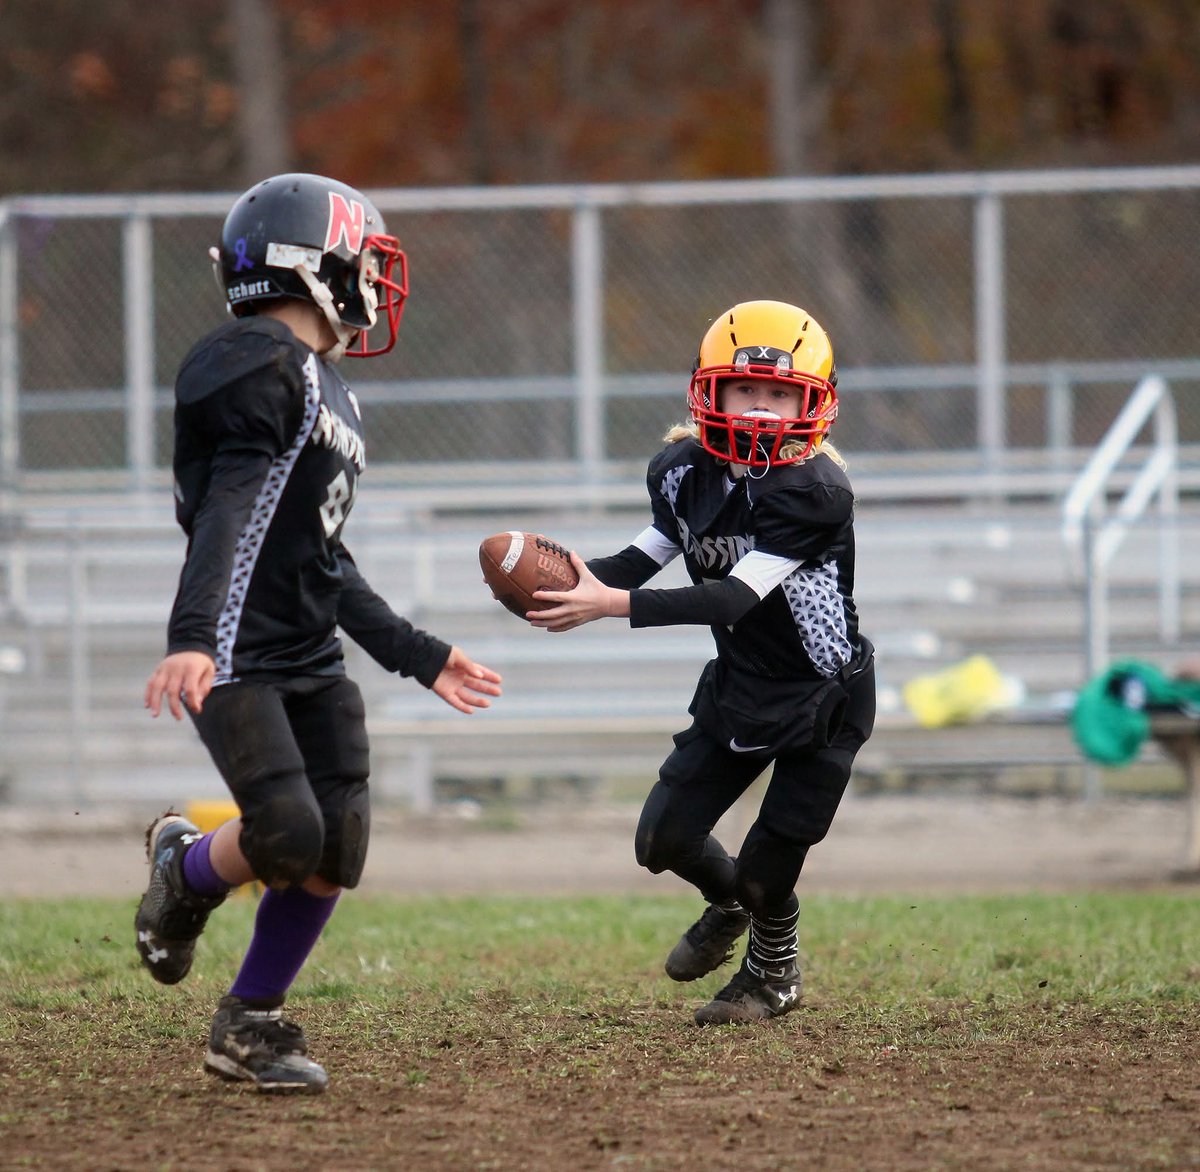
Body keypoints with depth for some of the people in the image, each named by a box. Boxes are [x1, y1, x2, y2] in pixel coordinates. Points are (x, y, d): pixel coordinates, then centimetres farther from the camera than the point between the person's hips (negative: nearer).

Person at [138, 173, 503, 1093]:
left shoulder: (323, 385, 19)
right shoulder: (260, 369, -12)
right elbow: (225, 520, -24)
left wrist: (416, 654, 25)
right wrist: (191, 637, -37)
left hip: (313, 661, 9)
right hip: (232, 659, -9)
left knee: (336, 851, 1)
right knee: (288, 837, -19)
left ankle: (251, 1025, 16)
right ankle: (187, 868, 13)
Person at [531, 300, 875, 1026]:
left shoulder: (813, 491, -29)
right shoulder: (686, 471, -8)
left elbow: (736, 599, -35)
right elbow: (652, 554, 6)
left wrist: (612, 604, -41)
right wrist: (578, 579, -15)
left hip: (825, 699, -6)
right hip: (739, 687, 6)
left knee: (766, 874, -1)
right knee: (665, 840, 4)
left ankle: (773, 976, 33)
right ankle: (728, 902, 40)